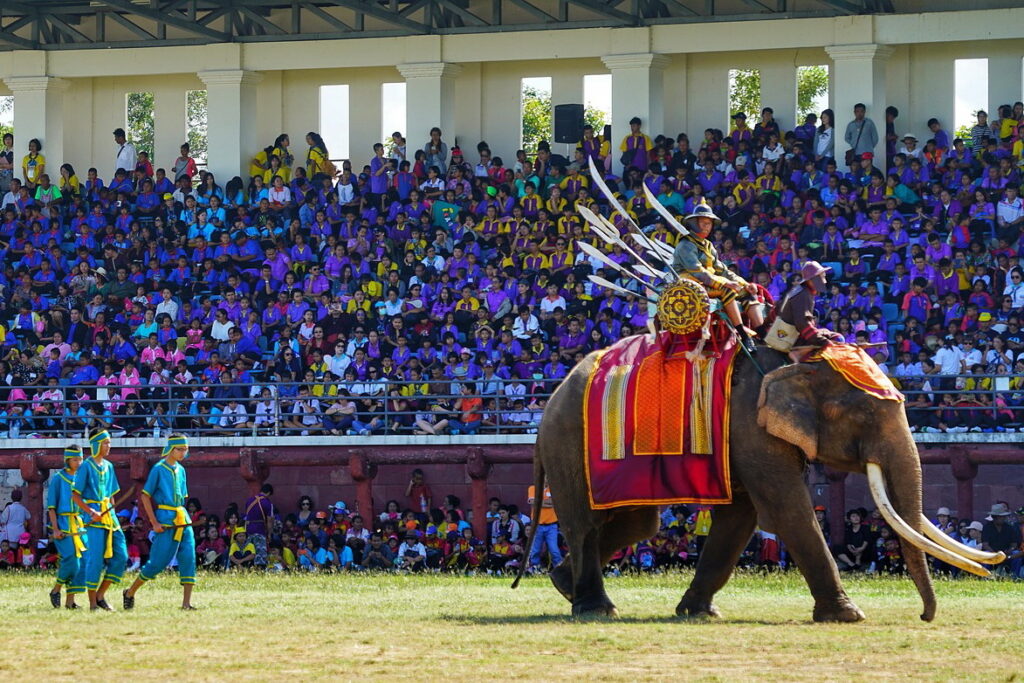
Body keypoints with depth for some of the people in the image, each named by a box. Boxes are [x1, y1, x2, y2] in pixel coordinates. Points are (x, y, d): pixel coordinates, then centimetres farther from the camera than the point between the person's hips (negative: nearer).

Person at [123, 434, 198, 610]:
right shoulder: (158, 469, -6)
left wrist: (185, 519, 11)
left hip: (183, 521, 6)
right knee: (159, 562, -5)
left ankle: (186, 602, -9)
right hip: (165, 521, -6)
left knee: (188, 558, -7)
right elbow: (145, 496, -6)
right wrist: (154, 523, -12)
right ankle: (130, 593, 13)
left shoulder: (181, 470, 14)